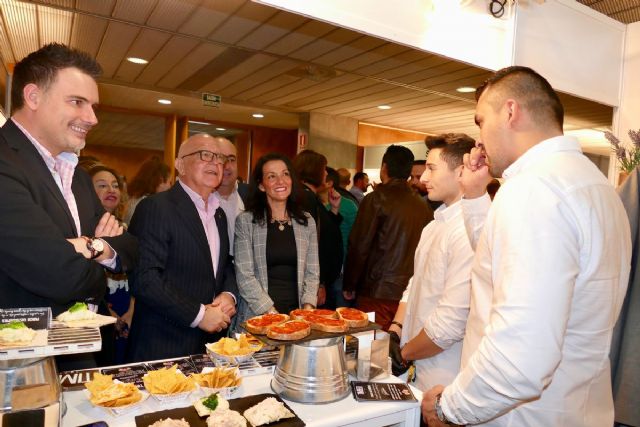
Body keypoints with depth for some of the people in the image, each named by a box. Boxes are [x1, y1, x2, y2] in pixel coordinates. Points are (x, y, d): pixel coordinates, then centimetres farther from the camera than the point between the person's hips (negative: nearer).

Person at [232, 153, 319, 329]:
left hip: (297, 315, 3)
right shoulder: (245, 221, -4)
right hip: (257, 316, -2)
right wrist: (271, 313, -16)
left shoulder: (307, 222, 6)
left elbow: (312, 272, 6)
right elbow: (244, 275, -9)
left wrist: (307, 307, -9)